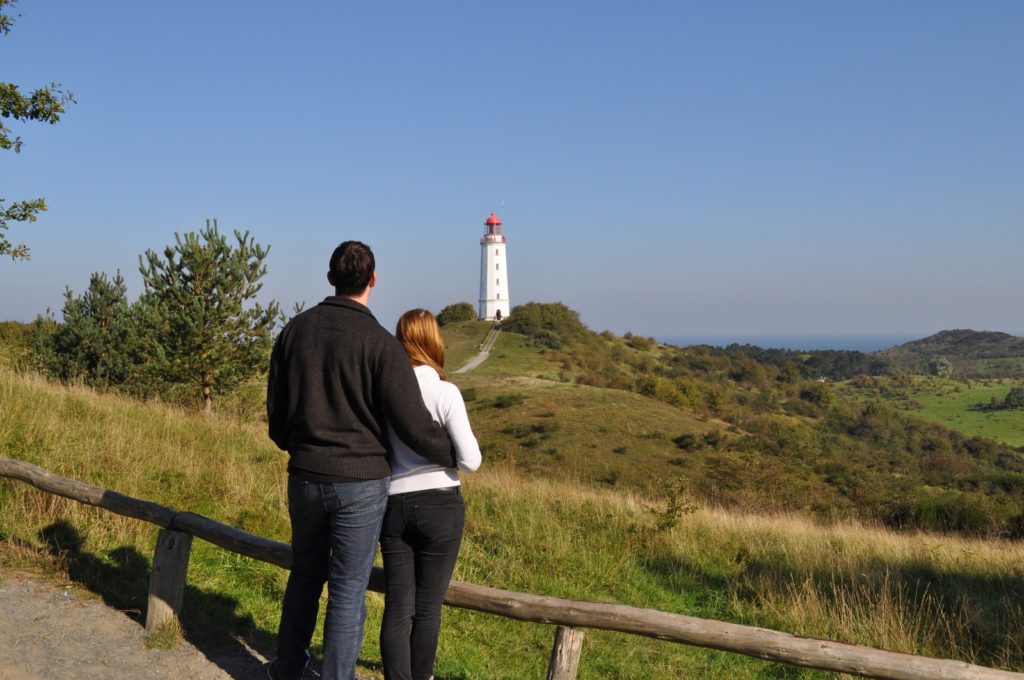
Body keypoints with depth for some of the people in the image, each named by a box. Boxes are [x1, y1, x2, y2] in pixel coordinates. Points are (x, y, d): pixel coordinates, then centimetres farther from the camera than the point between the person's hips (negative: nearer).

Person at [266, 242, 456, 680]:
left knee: (305, 575, 23)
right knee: (348, 590, 7)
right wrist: (453, 456, 2)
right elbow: (413, 422, -15)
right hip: (360, 482, -5)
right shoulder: (380, 343, -15)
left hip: (305, 476, 5)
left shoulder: (295, 331, 0)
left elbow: (276, 408, 10)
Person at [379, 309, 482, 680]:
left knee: (397, 607, 9)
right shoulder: (445, 393, -12)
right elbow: (470, 461, -13)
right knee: (428, 607, 10)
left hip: (394, 505, 3)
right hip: (440, 506, -3)